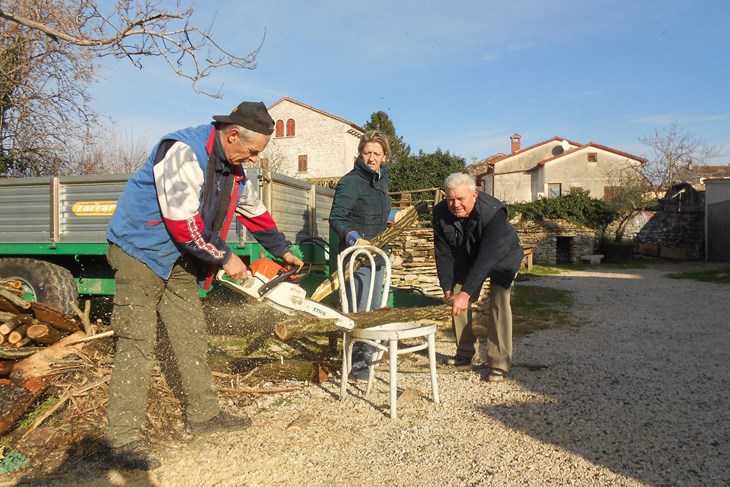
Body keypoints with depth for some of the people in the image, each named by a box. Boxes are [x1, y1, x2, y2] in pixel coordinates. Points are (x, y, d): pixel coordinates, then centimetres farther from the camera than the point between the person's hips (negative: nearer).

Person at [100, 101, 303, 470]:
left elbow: (255, 212, 19)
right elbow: (182, 221, -28)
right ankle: (120, 442, -2)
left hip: (179, 260, 8)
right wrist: (225, 258, -19)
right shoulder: (184, 151, -24)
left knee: (192, 337, 10)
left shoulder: (233, 170, 5)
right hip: (139, 250, -8)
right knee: (137, 344, -9)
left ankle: (203, 415, 23)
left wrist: (283, 251, 25)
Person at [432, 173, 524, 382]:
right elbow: (443, 254, -17)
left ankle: (499, 364, -11)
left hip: (502, 258, -5)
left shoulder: (493, 211, -39)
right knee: (456, 300, 3)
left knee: (499, 303, -19)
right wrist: (447, 289, -21)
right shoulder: (440, 213, -23)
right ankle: (464, 353, 21)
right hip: (467, 260, 5)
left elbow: (487, 257, -44)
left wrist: (466, 292, -50)